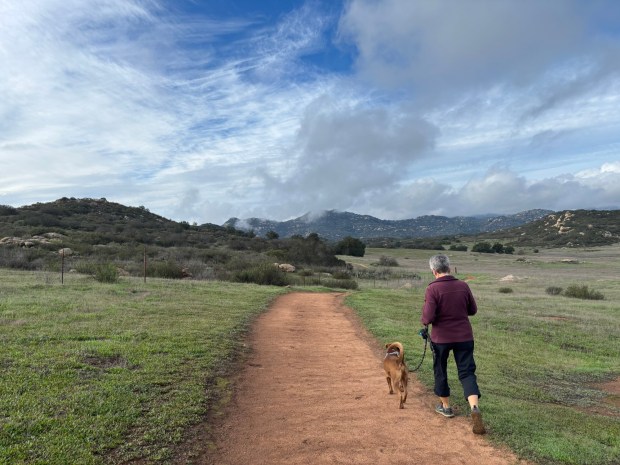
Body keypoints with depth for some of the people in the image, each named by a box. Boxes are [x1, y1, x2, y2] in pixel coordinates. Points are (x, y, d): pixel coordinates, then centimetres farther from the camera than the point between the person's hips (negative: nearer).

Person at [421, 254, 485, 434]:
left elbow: (428, 318, -20)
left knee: (440, 371, 18)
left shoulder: (432, 289, -16)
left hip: (441, 338, -2)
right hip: (464, 336, 3)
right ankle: (475, 408, -13)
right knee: (467, 372, 8)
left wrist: (423, 320, 2)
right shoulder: (463, 286, -3)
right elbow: (473, 310, 9)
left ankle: (446, 406, 33)